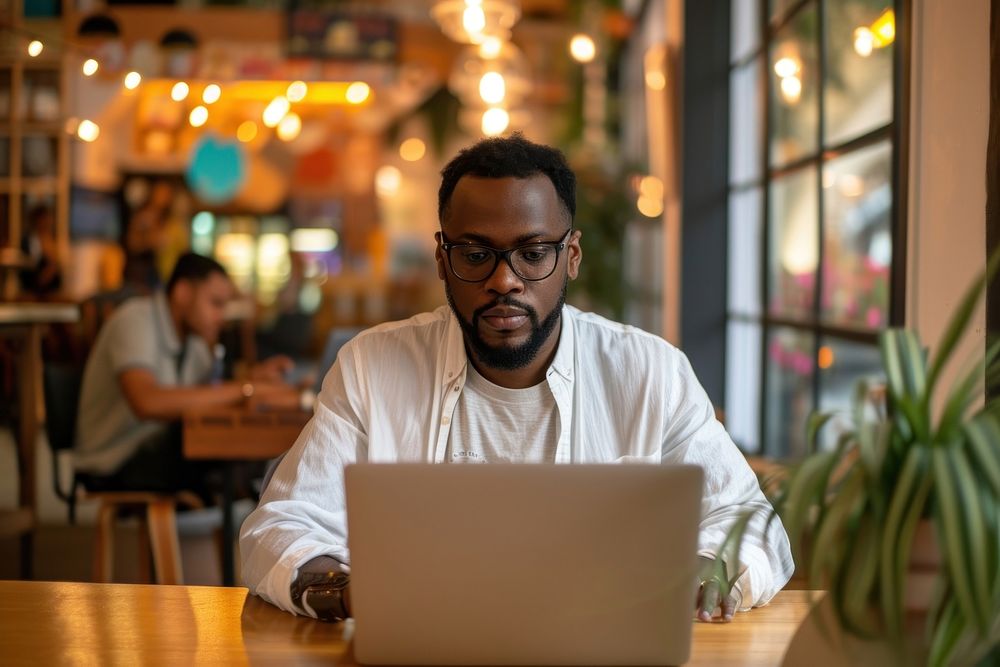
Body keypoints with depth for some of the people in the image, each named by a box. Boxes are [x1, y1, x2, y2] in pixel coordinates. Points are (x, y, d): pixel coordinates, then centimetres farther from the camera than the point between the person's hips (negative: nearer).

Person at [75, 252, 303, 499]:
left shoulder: (193, 335, 9)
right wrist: (247, 390, -35)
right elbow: (148, 402, -36)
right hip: (115, 465, -8)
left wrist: (252, 378, -13)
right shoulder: (135, 320, -18)